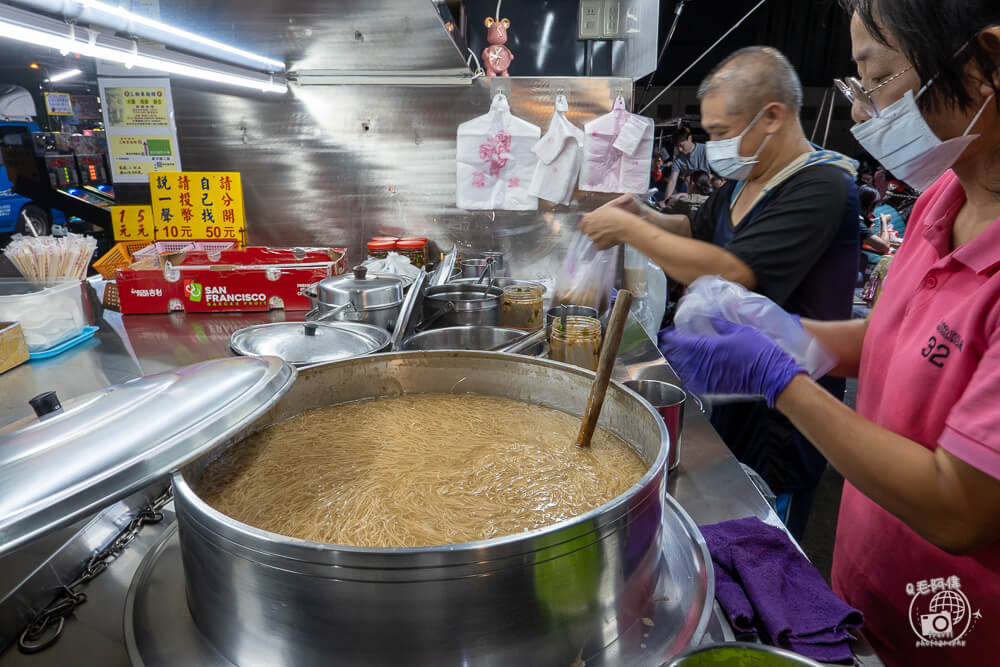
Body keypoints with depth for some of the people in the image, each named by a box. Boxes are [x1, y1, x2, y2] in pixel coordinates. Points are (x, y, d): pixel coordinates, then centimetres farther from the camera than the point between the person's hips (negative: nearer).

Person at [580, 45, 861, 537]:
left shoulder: (822, 188, -20)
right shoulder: (744, 179, 8)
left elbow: (729, 274, -30)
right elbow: (698, 231, 23)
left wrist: (629, 229, -21)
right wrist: (647, 218, 1)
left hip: (782, 418, -8)